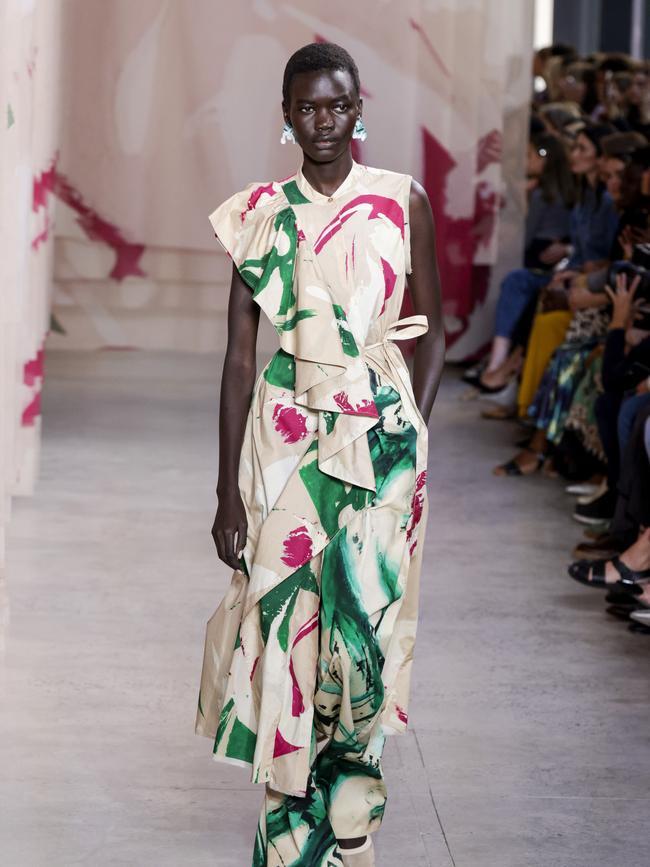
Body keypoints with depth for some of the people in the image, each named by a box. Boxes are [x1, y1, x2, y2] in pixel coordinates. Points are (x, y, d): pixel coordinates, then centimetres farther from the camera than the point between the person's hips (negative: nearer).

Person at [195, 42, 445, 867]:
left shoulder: (403, 202, 2)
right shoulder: (260, 215, 3)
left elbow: (432, 330, 8)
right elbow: (239, 356, 2)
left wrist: (413, 433, -4)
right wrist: (228, 491, -2)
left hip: (383, 439, -1)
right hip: (287, 441, 1)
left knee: (367, 624, -5)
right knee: (285, 622, 0)